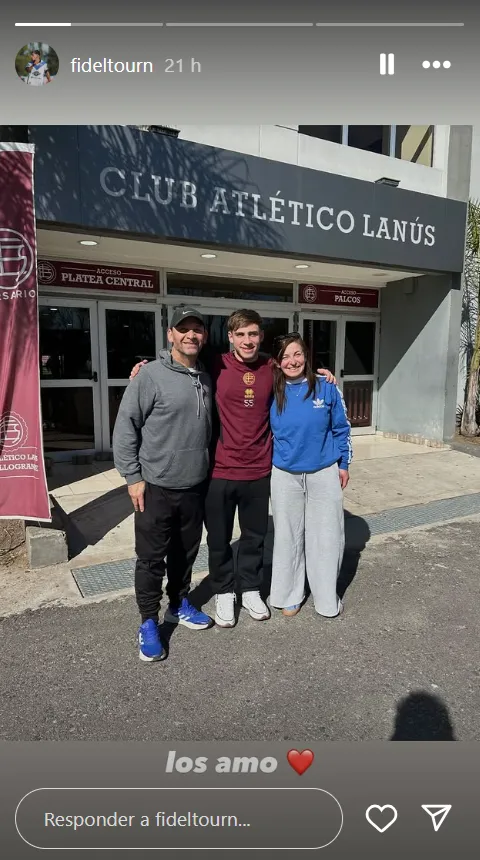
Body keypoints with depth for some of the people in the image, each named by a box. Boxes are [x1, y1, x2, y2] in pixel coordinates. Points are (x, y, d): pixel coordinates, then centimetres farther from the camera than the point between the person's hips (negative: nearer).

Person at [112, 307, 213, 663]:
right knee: (151, 558, 6)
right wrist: (133, 476, -11)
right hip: (156, 487, -5)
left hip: (195, 486, 6)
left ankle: (179, 605, 39)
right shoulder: (151, 375, -11)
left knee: (186, 551, 19)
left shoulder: (206, 379, 8)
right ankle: (149, 623, 24)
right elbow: (125, 426, -10)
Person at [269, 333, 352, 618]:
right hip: (285, 475, 1)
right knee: (288, 536, 11)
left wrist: (344, 464, 4)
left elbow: (341, 428, 2)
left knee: (327, 536, 6)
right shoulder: (272, 393, -4)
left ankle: (328, 599, 25)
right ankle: (290, 594, 29)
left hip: (324, 474, -1)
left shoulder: (326, 388, -6)